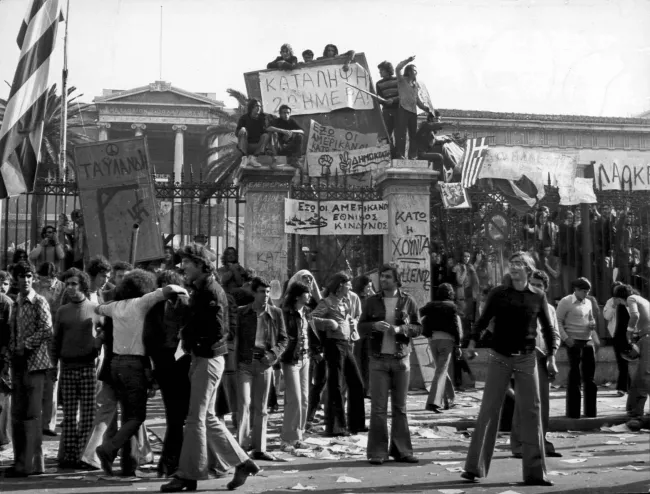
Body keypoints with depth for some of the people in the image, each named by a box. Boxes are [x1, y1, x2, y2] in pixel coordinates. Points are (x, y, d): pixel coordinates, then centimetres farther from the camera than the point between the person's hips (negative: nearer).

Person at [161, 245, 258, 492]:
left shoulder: (210, 290, -15)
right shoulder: (200, 289, 15)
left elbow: (218, 330, -21)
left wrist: (190, 337, -12)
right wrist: (188, 336, 4)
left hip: (208, 358, -10)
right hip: (201, 358, 10)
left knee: (196, 418, -4)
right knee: (207, 417, 13)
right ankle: (242, 462, 18)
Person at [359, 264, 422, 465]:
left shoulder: (408, 301, 4)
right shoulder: (372, 301, 5)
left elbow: (418, 328, 4)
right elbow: (361, 326, 7)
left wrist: (401, 329, -14)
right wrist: (374, 325, -14)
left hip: (401, 359, 1)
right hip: (379, 359, 0)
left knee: (400, 407, 7)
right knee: (378, 407, -3)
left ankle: (401, 450, 14)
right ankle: (378, 452, 1)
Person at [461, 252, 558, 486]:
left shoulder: (538, 297, 4)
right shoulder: (498, 293, 1)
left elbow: (548, 328, 11)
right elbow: (483, 320, 7)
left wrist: (551, 357, 6)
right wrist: (473, 340, -7)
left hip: (527, 359, 1)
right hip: (499, 357, -1)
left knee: (531, 412, 0)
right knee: (489, 410, -1)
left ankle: (534, 472, 6)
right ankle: (474, 467, 4)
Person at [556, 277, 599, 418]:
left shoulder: (588, 303, 13)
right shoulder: (566, 302, -6)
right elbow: (558, 322, -7)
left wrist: (592, 324, 4)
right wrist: (565, 338, -15)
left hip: (588, 341, 6)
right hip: (574, 342, -6)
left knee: (589, 376, 8)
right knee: (574, 376, -2)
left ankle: (590, 411, 17)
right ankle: (573, 412, 4)